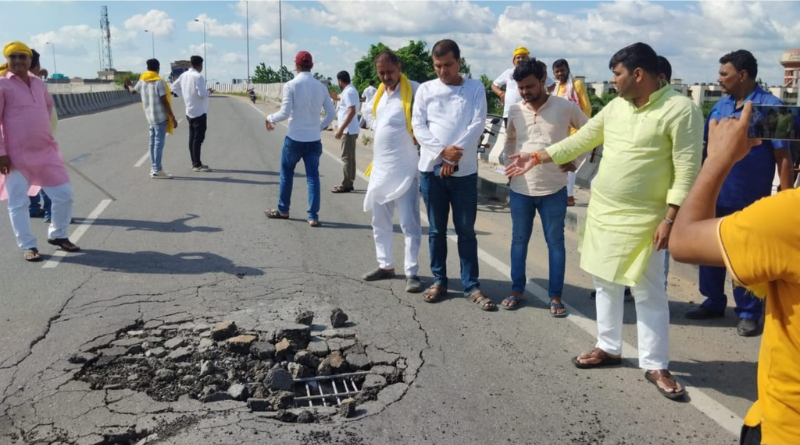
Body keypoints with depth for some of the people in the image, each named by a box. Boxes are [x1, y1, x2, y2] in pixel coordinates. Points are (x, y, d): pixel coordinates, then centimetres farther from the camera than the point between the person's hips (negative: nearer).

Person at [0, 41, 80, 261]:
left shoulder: (39, 83, 10)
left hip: (46, 151, 5)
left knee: (64, 194, 8)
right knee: (18, 202, 2)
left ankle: (57, 235, 27)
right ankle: (28, 246, 14)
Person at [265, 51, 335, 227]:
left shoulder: (291, 85, -10)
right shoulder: (321, 86, 3)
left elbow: (285, 113, -13)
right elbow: (331, 113, 5)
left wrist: (270, 118, 5)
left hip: (295, 138, -3)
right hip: (314, 139, 3)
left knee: (287, 173, 15)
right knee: (313, 176, 5)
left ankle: (283, 210, 26)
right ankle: (313, 216, 3)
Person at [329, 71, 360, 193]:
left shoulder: (349, 92, -17)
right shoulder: (349, 90, 15)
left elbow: (352, 112, -26)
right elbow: (336, 97, 34)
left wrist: (341, 129, -26)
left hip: (348, 130, -10)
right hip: (350, 130, 10)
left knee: (347, 158, -6)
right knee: (350, 157, 13)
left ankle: (346, 185, -2)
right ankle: (349, 183, 19)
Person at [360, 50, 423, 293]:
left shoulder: (414, 90, -11)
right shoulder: (379, 93, 13)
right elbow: (368, 113, 31)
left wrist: (418, 136, -13)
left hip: (404, 168, -8)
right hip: (380, 167, 8)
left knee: (409, 223, -4)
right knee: (380, 222, 14)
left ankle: (412, 273, 1)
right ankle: (385, 265, 27)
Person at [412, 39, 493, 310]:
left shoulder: (475, 88, 4)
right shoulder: (425, 90, 6)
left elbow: (477, 125, -6)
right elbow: (418, 127, -1)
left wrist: (455, 156, -15)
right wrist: (442, 151, -16)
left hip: (464, 170, -1)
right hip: (431, 168, 1)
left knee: (466, 230, 4)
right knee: (436, 229, 9)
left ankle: (471, 286, 10)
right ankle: (439, 281, 21)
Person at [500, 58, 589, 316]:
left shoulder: (566, 107, -6)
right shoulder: (514, 111, 4)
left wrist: (575, 160, -2)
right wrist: (508, 160, 5)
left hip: (554, 189, -3)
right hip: (520, 189, 3)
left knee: (555, 242, 5)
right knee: (519, 240, 11)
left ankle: (555, 296, 15)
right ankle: (517, 290, 24)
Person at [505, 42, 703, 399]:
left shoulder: (680, 109, -15)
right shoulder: (616, 107, 7)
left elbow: (687, 170, -17)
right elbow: (581, 139, 13)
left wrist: (670, 218, -20)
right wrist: (537, 157, 11)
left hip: (644, 220, -7)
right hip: (602, 212, 7)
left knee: (649, 293, 2)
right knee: (606, 284, 15)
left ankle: (655, 366, 15)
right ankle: (608, 348, 31)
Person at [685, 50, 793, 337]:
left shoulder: (771, 106, -9)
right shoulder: (720, 106, 7)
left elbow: (783, 155, -10)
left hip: (749, 200, -5)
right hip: (715, 196, 6)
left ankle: (748, 313, 19)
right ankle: (714, 302, 29)